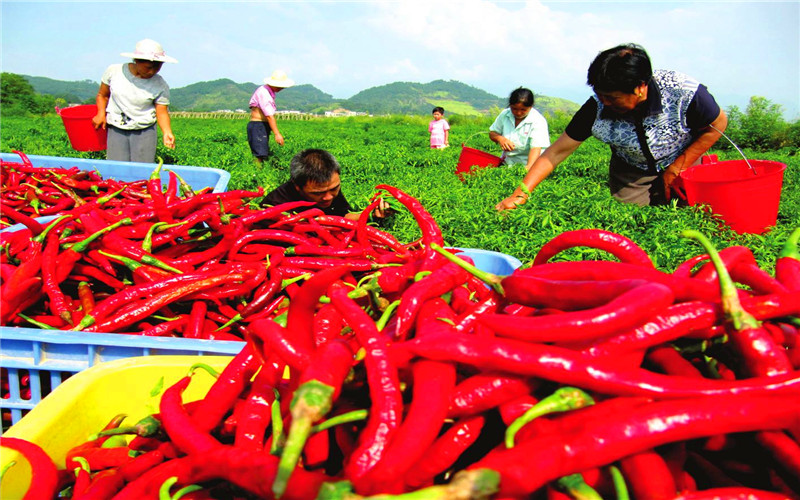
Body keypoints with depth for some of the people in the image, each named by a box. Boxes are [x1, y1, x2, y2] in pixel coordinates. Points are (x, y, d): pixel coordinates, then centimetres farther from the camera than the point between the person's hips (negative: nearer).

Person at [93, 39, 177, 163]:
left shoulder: (160, 86, -7)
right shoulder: (114, 71, -4)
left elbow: (162, 112, -6)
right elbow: (102, 95, 11)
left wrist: (167, 132, -24)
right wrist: (101, 114, -5)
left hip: (145, 131, -1)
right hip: (116, 129, 1)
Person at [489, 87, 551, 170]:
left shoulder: (538, 121, -12)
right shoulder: (504, 115, 2)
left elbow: (536, 148, -23)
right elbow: (492, 133, 15)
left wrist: (529, 167, -40)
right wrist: (499, 138, -10)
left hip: (527, 163, -4)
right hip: (507, 162, 5)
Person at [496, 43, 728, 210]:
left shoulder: (683, 92, -31)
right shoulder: (598, 107, -26)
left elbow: (717, 124, -12)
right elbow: (557, 152, -21)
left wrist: (676, 169, -17)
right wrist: (520, 194, -30)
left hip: (682, 166, -1)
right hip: (631, 173, 1)